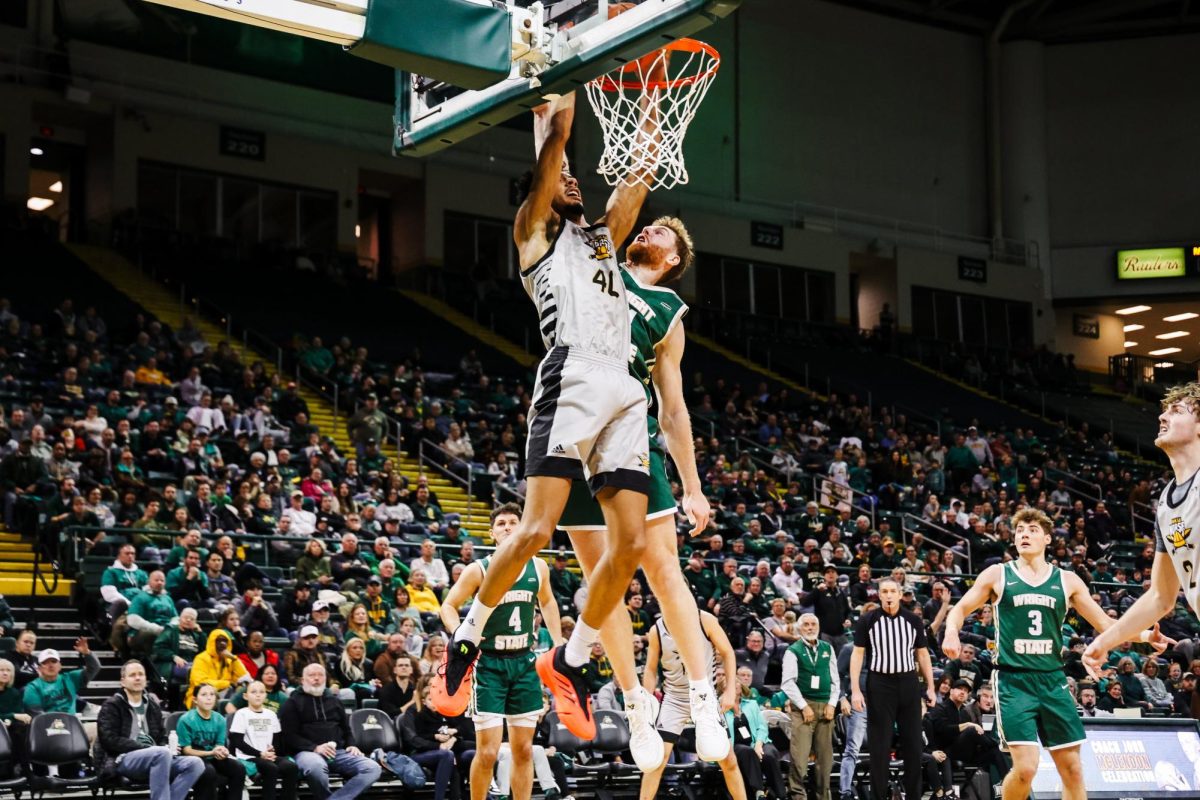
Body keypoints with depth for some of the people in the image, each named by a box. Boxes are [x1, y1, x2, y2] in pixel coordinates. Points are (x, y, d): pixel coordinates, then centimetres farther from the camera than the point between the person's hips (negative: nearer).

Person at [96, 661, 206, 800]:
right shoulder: (111, 706, 3)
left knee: (196, 763, -20)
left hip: (154, 758, 6)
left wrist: (166, 748, -2)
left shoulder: (152, 705, 21)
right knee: (162, 753, -37)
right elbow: (110, 741, -10)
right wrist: (146, 749, -16)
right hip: (122, 760, -6)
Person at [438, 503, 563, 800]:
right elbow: (449, 606, -3)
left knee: (524, 750, 8)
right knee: (488, 752, -7)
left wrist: (559, 644, 16)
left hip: (524, 663, 4)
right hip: (489, 664, -4)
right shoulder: (479, 570, -8)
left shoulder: (538, 568, 4)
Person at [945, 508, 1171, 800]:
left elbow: (1104, 623, 11)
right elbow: (960, 609, 9)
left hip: (1053, 680, 3)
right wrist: (952, 631, -14)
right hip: (1013, 681, -3)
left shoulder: (1067, 580, 9)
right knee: (1026, 767, -16)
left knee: (1072, 769, 3)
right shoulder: (997, 575, 3)